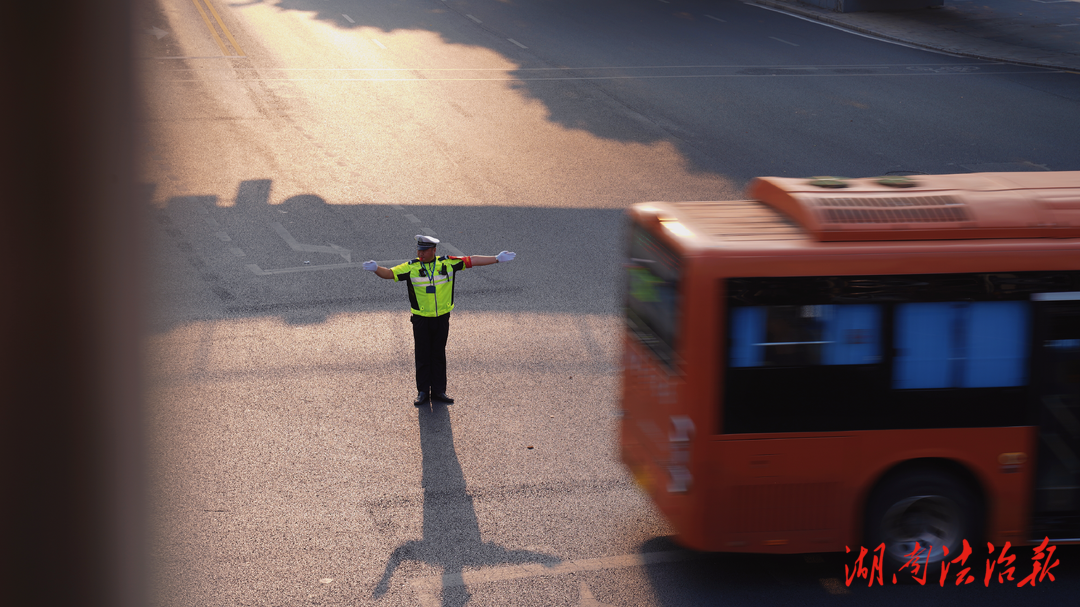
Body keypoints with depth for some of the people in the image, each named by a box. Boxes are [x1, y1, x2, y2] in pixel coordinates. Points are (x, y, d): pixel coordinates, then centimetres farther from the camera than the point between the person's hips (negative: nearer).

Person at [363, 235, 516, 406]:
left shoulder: (447, 263, -2)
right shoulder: (411, 267, -5)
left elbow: (472, 260, 4)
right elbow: (389, 273, -10)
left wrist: (497, 259, 4)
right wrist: (376, 269, -32)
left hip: (442, 318, 1)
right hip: (421, 320, -1)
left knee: (439, 355, 9)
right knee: (422, 356, 3)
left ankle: (438, 391, 16)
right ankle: (423, 392, 11)